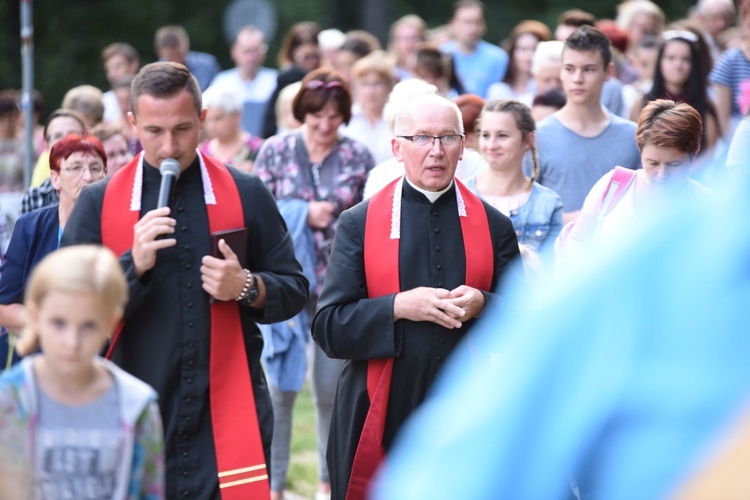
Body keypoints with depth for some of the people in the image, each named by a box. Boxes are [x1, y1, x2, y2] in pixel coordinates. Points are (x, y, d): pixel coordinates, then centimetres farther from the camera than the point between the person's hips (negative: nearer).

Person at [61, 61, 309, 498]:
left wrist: (247, 287, -11)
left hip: (230, 419, 1)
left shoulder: (246, 195, 6)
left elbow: (294, 291, 10)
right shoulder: (99, 204, 3)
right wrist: (134, 265, -16)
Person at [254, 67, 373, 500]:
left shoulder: (359, 157, 3)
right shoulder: (275, 151, 2)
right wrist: (303, 215, -13)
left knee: (332, 389, 7)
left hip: (340, 286, 1)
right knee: (280, 387, -1)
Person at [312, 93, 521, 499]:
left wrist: (483, 306, -13)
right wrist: (399, 306, -16)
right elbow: (327, 328, -3)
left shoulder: (493, 226, 9)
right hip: (381, 423, -1)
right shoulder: (359, 224, 4)